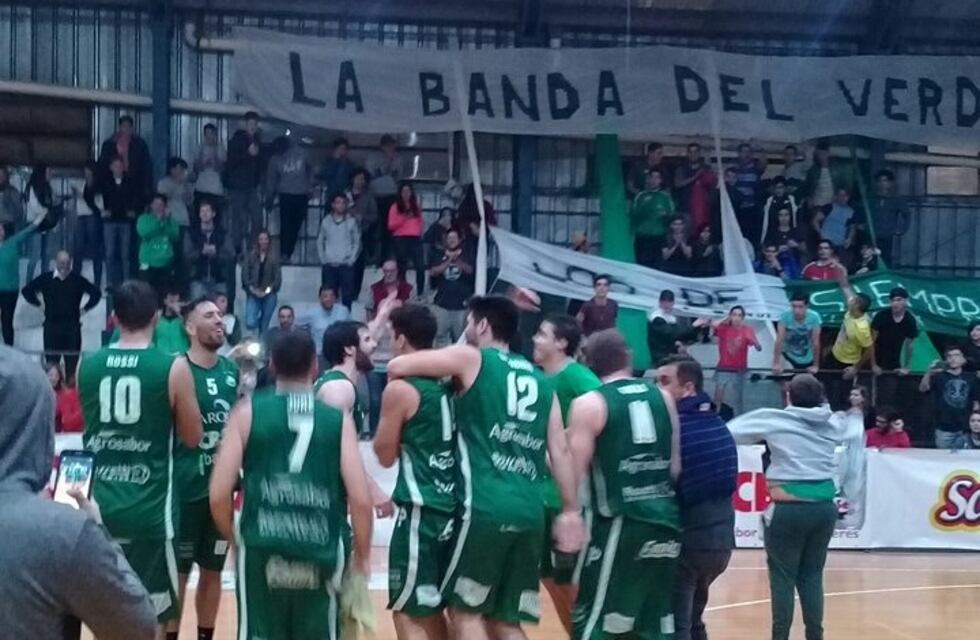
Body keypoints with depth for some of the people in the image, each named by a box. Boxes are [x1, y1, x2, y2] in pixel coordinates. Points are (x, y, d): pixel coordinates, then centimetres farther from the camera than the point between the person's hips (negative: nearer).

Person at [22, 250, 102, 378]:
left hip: (72, 325, 0)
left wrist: (85, 308, 4)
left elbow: (96, 293, 6)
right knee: (51, 362, 4)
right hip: (51, 324, 0)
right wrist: (39, 304, 8)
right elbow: (27, 290, 11)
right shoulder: (46, 278, 2)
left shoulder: (77, 280, 0)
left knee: (72, 361, 2)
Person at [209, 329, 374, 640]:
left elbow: (218, 495, -2)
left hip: (262, 551, -1)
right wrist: (362, 556, 11)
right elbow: (360, 499, -3)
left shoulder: (248, 412, 4)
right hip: (320, 554, 1)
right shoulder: (338, 419, 5)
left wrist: (233, 538, 17)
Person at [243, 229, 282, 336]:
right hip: (253, 294, 0)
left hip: (269, 295, 0)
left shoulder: (274, 257, 5)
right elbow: (245, 274, 3)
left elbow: (278, 277, 2)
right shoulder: (251, 256, 5)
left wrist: (268, 290, -9)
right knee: (250, 323, -17)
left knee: (264, 326, 2)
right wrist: (252, 289, -9)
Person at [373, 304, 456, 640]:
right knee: (431, 609, 19)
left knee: (408, 612, -1)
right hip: (453, 507, 8)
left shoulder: (400, 388, -10)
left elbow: (385, 455, -2)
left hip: (421, 510, -8)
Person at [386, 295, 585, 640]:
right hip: (530, 512, 6)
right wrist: (571, 511, 13)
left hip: (485, 508, -6)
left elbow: (396, 367, 0)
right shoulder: (541, 381, 18)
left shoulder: (471, 359, 3)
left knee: (466, 610, 4)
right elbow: (560, 450, 12)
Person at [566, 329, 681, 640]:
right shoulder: (663, 397, 12)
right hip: (666, 519, 6)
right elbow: (676, 465, 15)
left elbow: (575, 472, -8)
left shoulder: (589, 404, -4)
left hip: (622, 522, -6)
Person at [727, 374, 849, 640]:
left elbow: (731, 431, -2)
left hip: (789, 510, -4)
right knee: (812, 575, 13)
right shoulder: (831, 424, 5)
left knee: (783, 577, 3)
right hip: (824, 508, 4)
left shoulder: (774, 420, -5)